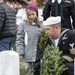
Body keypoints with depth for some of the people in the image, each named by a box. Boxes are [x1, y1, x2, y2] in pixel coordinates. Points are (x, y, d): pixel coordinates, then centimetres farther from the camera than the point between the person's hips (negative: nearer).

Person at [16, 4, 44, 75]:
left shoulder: (41, 25, 7)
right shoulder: (23, 25, -2)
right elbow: (19, 40, -3)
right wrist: (20, 53, -9)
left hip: (39, 55, 3)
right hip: (29, 55, -3)